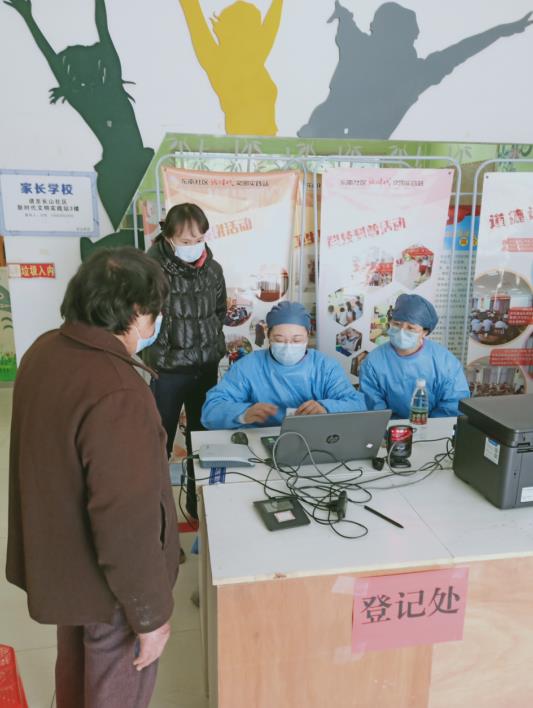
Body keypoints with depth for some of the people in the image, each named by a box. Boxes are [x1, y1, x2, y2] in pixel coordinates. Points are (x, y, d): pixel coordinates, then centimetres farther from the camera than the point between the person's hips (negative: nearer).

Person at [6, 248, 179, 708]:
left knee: (75, 662, 32)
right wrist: (150, 613, -17)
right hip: (105, 580, -8)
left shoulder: (44, 351, -6)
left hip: (55, 556, 8)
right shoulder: (118, 394, -35)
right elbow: (127, 521, -30)